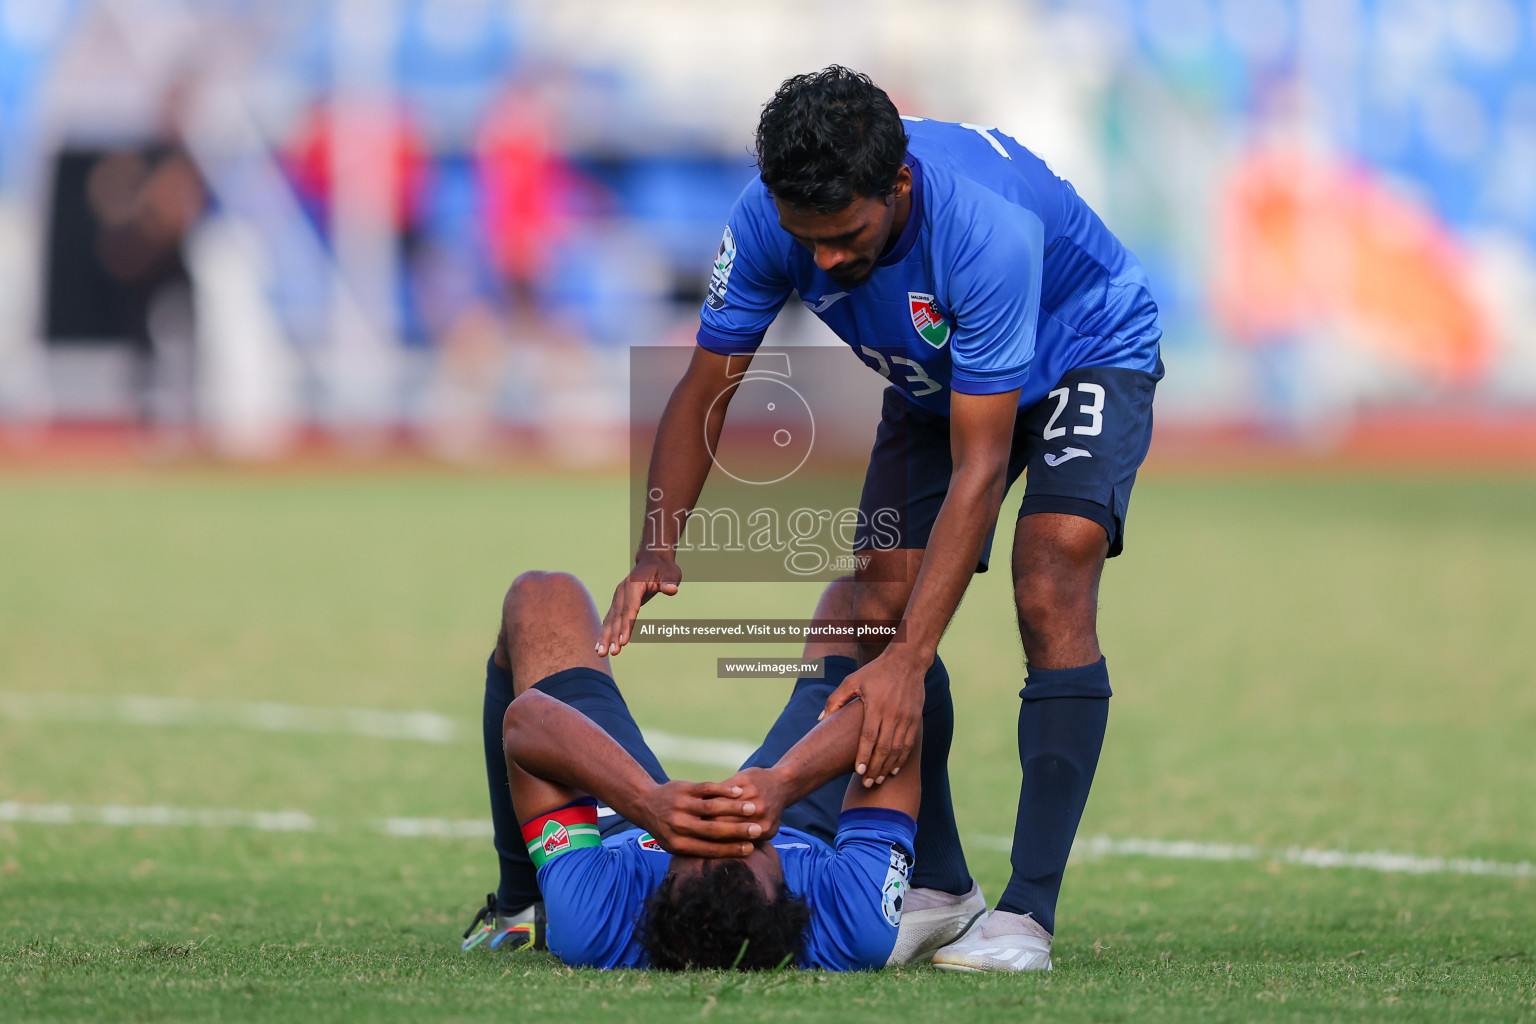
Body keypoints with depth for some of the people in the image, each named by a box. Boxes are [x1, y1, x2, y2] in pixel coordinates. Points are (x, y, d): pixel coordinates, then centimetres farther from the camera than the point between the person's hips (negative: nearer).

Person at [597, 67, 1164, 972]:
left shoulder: (987, 225, -43)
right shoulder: (769, 220, -27)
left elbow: (979, 469, -40)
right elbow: (706, 389, -13)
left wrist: (911, 661, -44)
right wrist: (660, 550, -29)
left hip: (1087, 352, -6)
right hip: (938, 381, 6)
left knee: (1051, 589, -25)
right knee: (881, 605, -8)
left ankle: (1028, 913, -25)